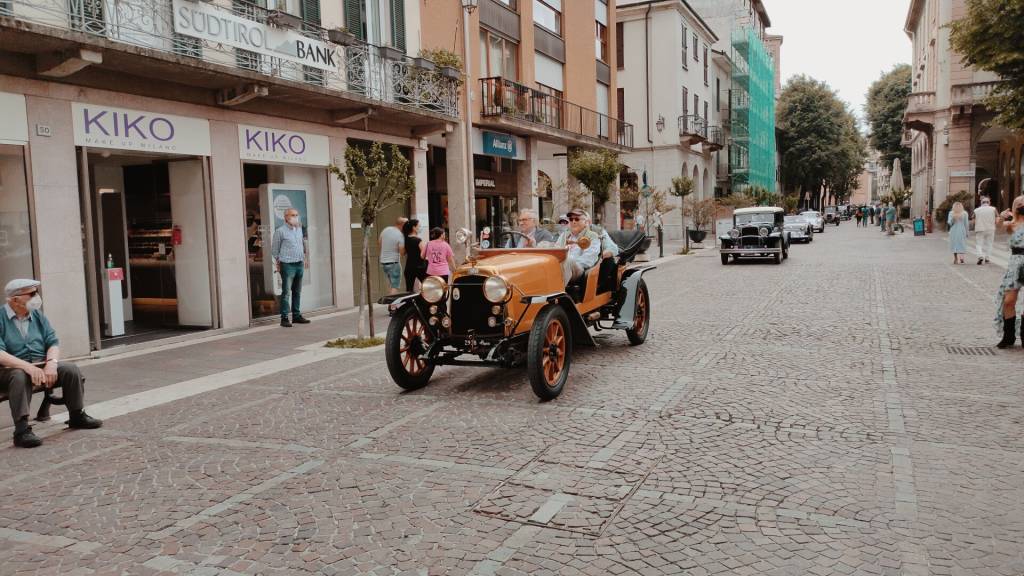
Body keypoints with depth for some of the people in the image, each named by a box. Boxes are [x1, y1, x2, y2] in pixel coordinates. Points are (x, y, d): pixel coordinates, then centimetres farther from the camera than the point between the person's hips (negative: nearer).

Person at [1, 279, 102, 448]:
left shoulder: (38, 316, 11)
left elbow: (53, 343, 6)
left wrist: (51, 363, -16)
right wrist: (28, 367, -32)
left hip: (41, 365, 5)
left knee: (70, 369, -16)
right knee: (20, 376, -37)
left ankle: (77, 416, 2)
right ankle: (22, 430, -37)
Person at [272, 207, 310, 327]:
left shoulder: (299, 229, 13)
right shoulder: (280, 231, -6)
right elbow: (274, 250, 1)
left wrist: (305, 258, 19)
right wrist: (278, 263, 4)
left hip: (299, 264, 6)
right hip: (287, 265, -6)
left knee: (297, 292, 10)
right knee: (286, 292, -7)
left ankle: (296, 315, 18)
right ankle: (284, 318, -5)